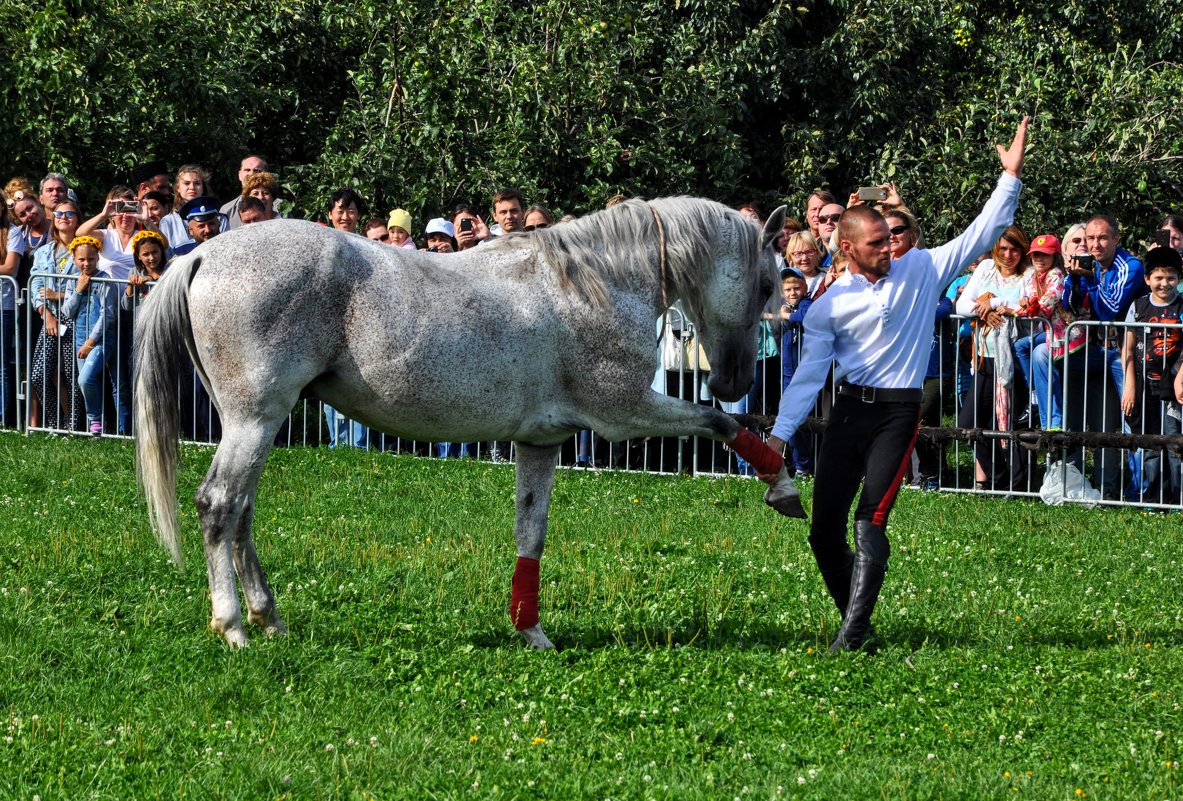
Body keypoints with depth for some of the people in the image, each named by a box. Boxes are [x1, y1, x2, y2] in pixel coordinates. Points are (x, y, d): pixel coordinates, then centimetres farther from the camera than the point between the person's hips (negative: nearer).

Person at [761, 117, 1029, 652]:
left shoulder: (921, 270, 3)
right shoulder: (829, 306, 5)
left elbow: (981, 235, 1)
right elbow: (809, 376, 5)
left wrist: (1011, 175, -8)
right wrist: (779, 436, -2)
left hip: (898, 412, -3)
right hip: (848, 410, 3)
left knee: (871, 522, -15)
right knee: (824, 531, 0)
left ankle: (853, 635, -18)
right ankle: (853, 617, 18)